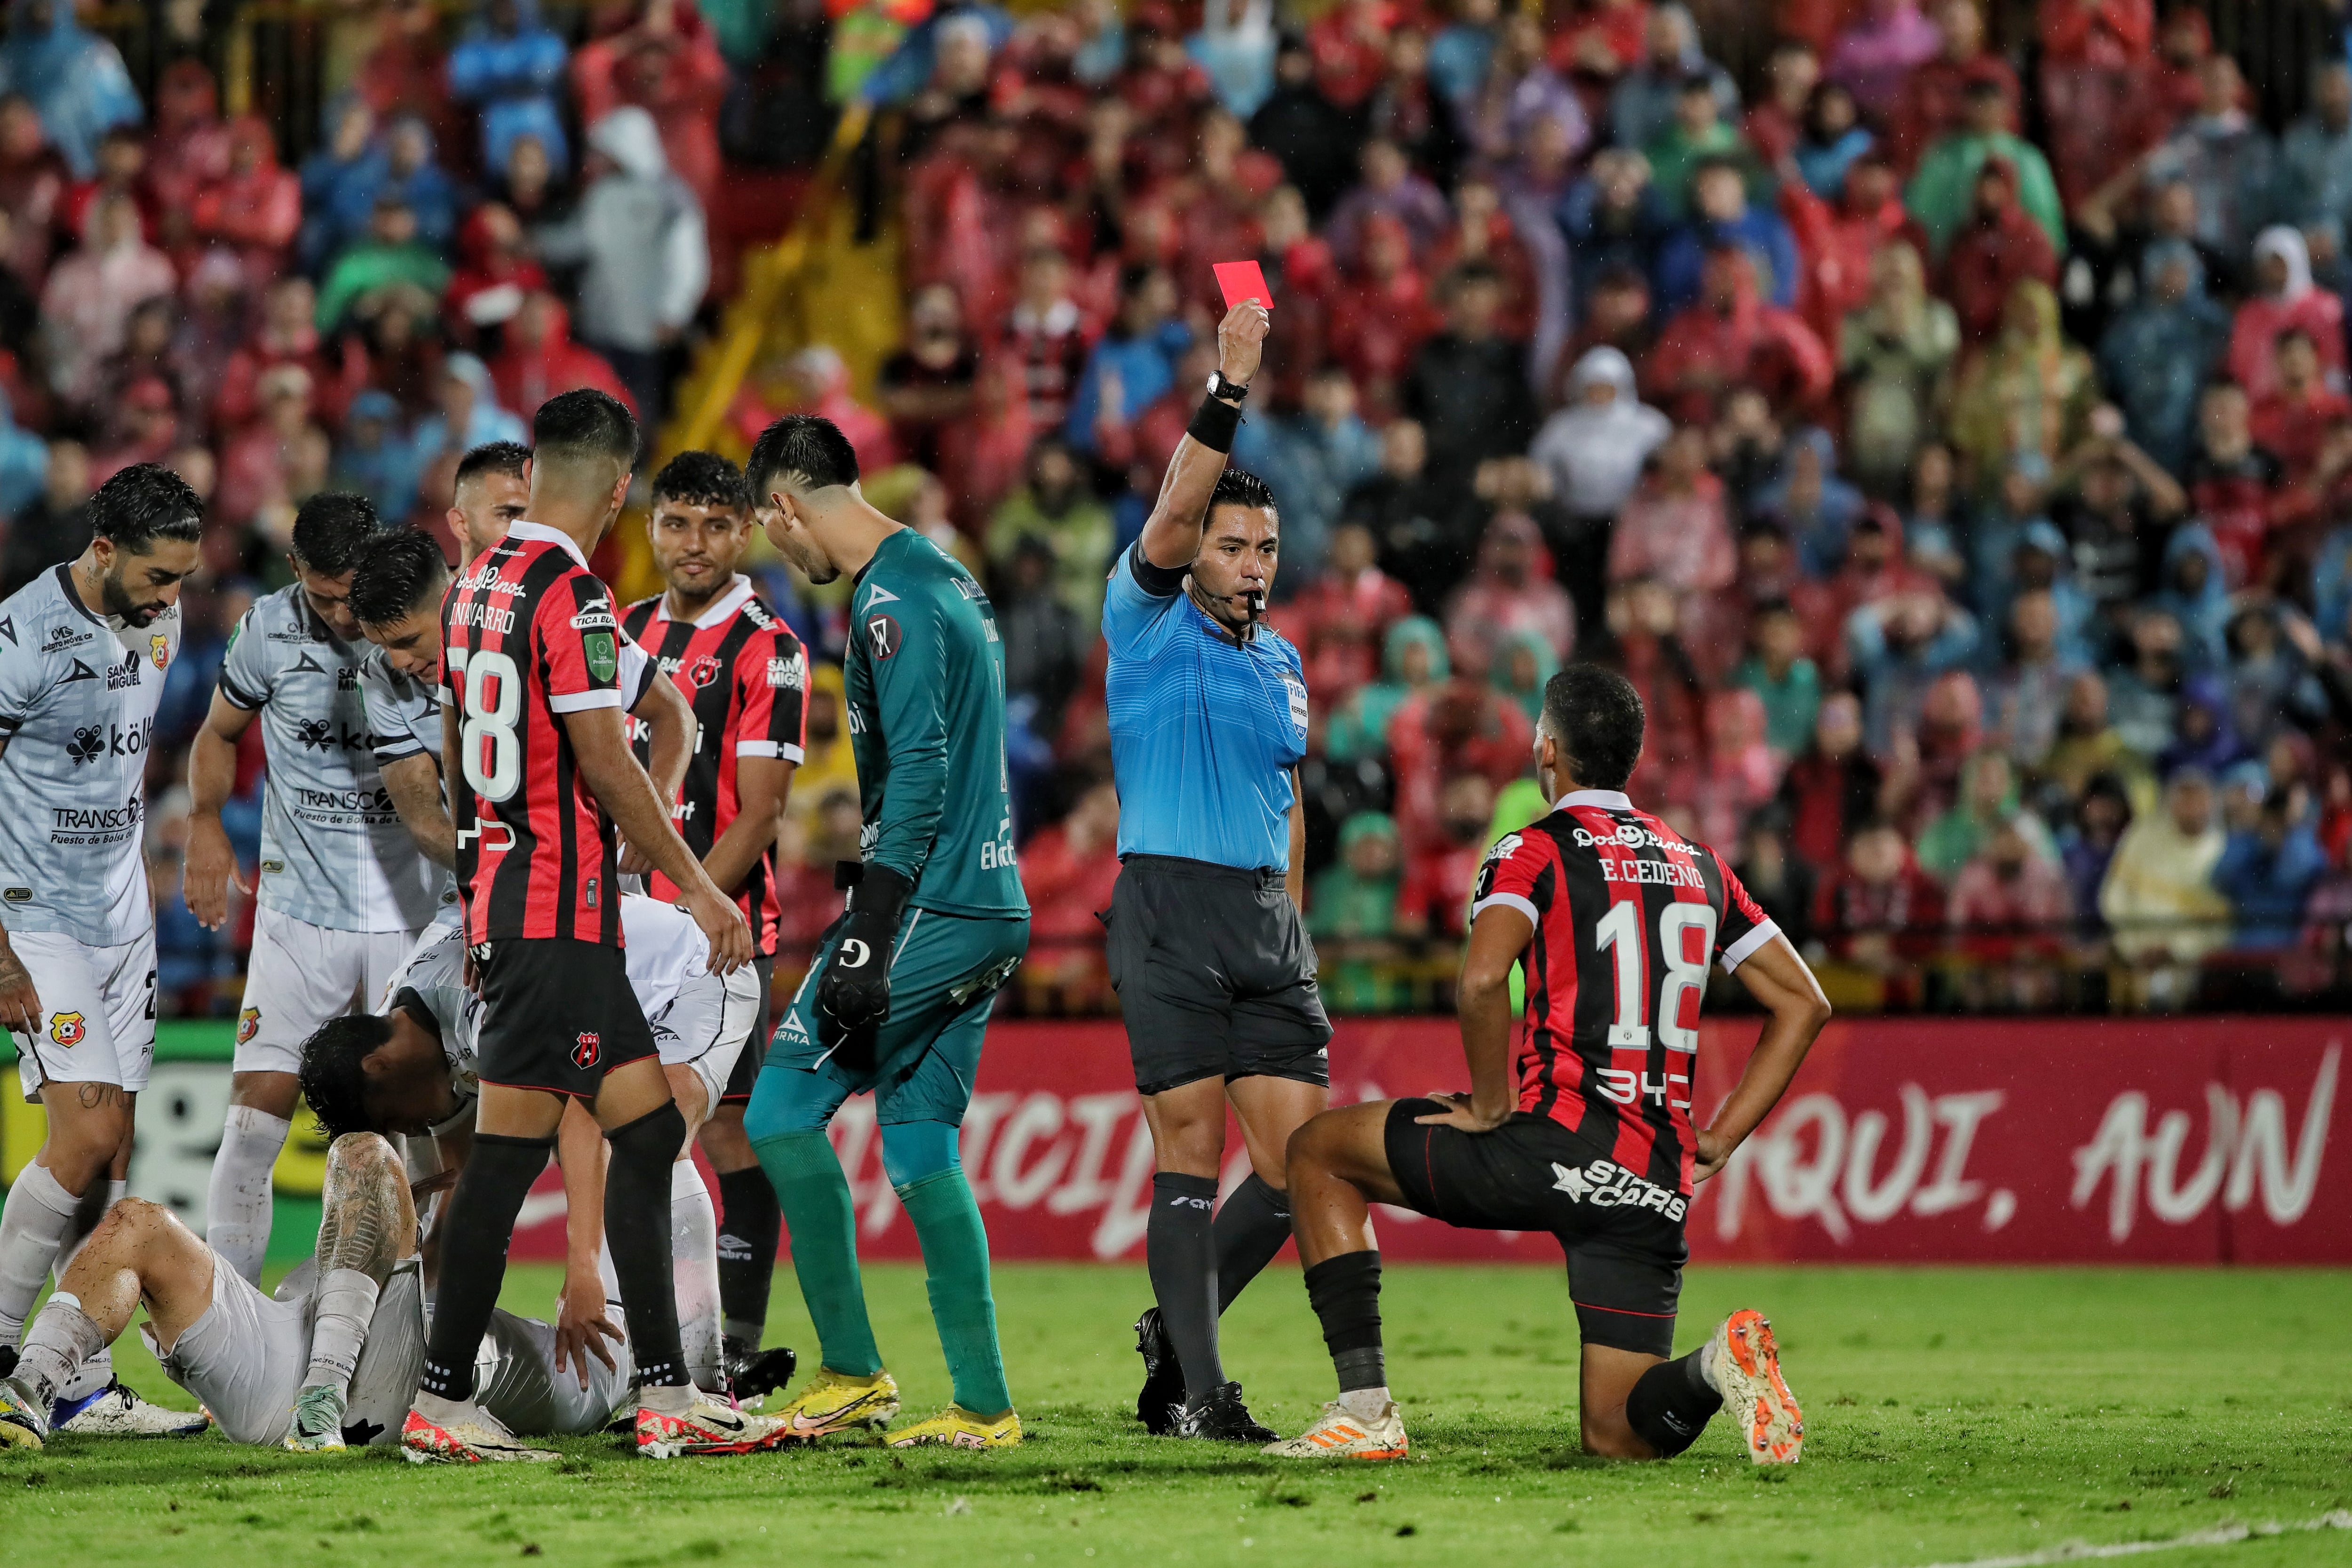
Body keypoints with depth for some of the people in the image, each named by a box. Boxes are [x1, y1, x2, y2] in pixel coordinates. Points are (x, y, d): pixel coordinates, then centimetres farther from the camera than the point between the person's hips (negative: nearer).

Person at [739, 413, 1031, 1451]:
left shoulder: (891, 601, -13)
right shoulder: (946, 580, 18)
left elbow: (919, 772, -21)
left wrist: (868, 937, -22)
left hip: (928, 915, -9)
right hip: (988, 908, 9)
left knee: (783, 1111, -4)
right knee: (919, 1146, 10)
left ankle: (853, 1372, -3)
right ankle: (982, 1404, 6)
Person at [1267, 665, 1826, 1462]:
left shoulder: (1535, 852, -1)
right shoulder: (1700, 866, 18)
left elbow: (1482, 980, -20)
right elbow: (1803, 1004, 20)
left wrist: (1491, 1105, -6)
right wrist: (1716, 1143, 16)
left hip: (1555, 1149, -5)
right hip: (1657, 1185, 5)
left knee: (1319, 1150, 17)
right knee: (1619, 1436, 12)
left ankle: (1366, 1410, 6)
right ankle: (1720, 1365, -22)